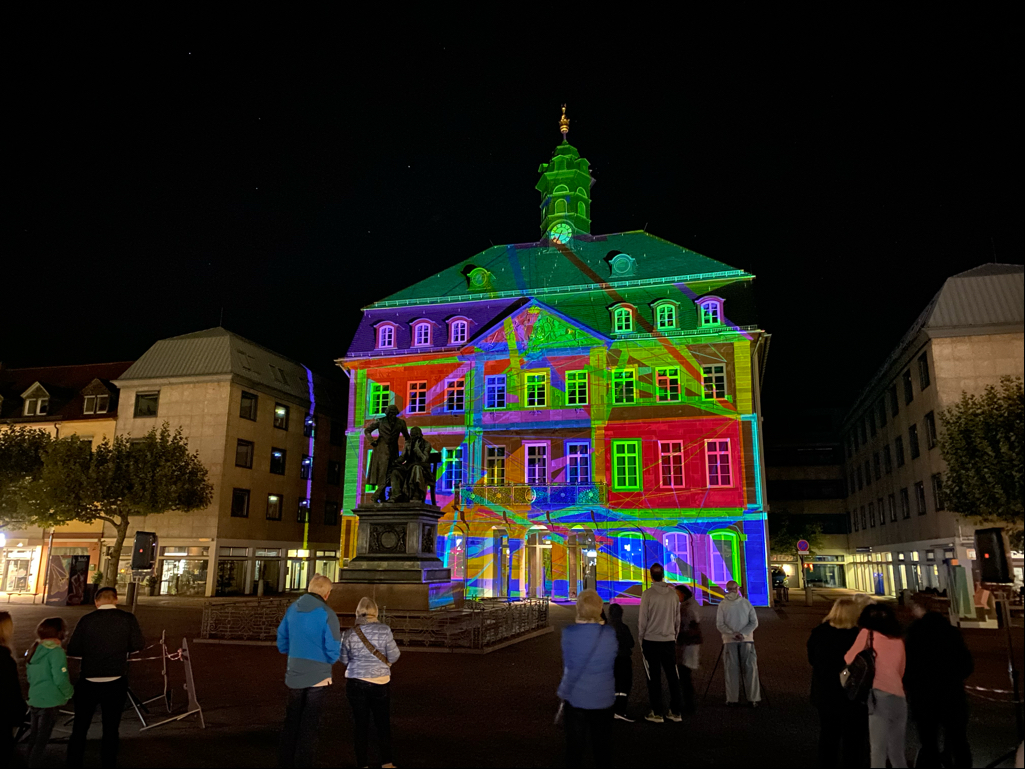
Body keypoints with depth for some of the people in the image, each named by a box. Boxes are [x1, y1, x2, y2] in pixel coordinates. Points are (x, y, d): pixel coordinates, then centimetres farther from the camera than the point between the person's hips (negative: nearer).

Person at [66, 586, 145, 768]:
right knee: (111, 728, 12)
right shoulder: (128, 618, -7)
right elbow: (138, 645, -7)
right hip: (116, 683, 0)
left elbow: (72, 650, -4)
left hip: (88, 682, 1)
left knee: (80, 728, 16)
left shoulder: (86, 620, -5)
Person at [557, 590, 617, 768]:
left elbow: (568, 666, -6)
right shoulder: (610, 634, -10)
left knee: (576, 747, 14)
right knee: (602, 746, 18)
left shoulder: (569, 633, -16)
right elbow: (614, 665, 2)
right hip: (604, 699, 2)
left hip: (576, 698, -2)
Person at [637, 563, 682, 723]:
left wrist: (641, 638, 5)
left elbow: (643, 619, -8)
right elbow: (677, 618, 8)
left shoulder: (647, 594, -11)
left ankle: (657, 713, 8)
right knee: (672, 676, 12)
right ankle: (675, 712, 16)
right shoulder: (673, 593, 0)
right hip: (669, 641, 3)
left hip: (651, 641, -3)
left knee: (654, 678, 4)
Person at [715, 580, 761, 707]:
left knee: (750, 668, 0)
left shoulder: (746, 603, 6)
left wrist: (743, 634, -10)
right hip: (729, 641, 0)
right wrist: (733, 634, -13)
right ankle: (732, 698, 2)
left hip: (746, 640, 0)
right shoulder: (722, 605, 5)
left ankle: (753, 698, 3)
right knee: (731, 669, -1)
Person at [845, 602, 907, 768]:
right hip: (899, 698, 6)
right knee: (897, 753, 16)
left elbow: (850, 659, 0)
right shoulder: (898, 641, 15)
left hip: (879, 696, -6)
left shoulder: (867, 633, 0)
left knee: (878, 751, -5)